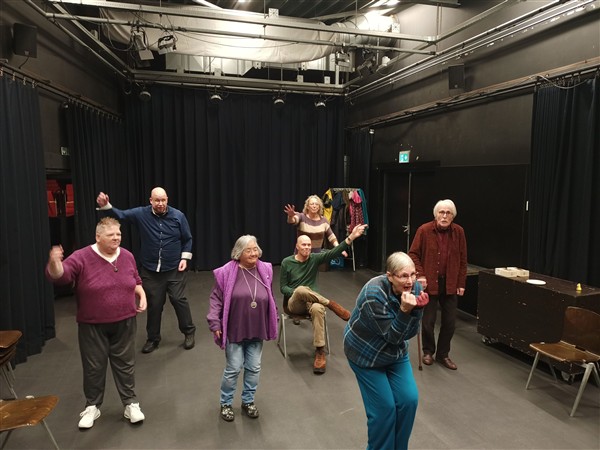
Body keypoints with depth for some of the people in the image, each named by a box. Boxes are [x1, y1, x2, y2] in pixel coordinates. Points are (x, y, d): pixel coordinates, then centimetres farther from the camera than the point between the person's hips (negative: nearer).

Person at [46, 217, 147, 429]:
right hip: (92, 326, -2)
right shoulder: (82, 257, -13)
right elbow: (59, 275, -25)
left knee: (125, 364, 11)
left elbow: (136, 281, 14)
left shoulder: (127, 256, 0)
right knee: (94, 367, 11)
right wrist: (54, 262, -45)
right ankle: (92, 407, 31)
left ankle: (131, 404, 25)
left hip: (124, 323, 2)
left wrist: (142, 295, -2)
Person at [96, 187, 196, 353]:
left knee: (179, 300, 1)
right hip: (150, 270, 1)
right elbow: (121, 215, -10)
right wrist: (106, 206, -28)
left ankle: (189, 332, 20)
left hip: (174, 269, -1)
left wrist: (184, 258, -6)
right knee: (154, 304, 11)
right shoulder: (141, 214, -4)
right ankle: (153, 338, 27)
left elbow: (187, 239, 2)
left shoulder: (178, 216, -6)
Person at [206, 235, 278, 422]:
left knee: (254, 368, 14)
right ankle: (226, 403, 29)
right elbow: (216, 299, -8)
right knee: (233, 369, 7)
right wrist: (215, 324, -12)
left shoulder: (265, 270, -2)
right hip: (234, 331, -3)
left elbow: (270, 299, 9)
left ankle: (248, 401, 35)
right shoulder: (227, 272, -14)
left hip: (257, 330, 4)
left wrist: (273, 321, 13)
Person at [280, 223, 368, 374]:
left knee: (317, 309, -37)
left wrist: (351, 237, -25)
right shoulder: (287, 262, -2)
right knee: (301, 289, -38)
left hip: (312, 301, 2)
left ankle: (320, 352, -30)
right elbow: (283, 287, 1)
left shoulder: (315, 258, 3)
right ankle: (332, 305, -20)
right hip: (294, 303, -1)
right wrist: (297, 292, -19)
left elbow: (333, 252, -12)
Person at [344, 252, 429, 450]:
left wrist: (417, 309, -30)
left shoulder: (414, 288, -15)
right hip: (366, 354, -5)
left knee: (409, 400, 2)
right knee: (384, 407, -3)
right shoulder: (374, 295, -33)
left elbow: (409, 333, -13)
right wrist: (404, 310, -40)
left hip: (395, 352, 6)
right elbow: (392, 336, -26)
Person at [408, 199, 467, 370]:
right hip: (429, 283, -2)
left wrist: (461, 283, 2)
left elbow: (463, 260, 4)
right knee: (428, 321, 8)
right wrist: (420, 275, -13)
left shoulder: (458, 232, -1)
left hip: (450, 284, 3)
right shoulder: (424, 230, -9)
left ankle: (443, 354, 27)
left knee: (450, 322, 8)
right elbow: (413, 254, -4)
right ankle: (428, 351, 30)